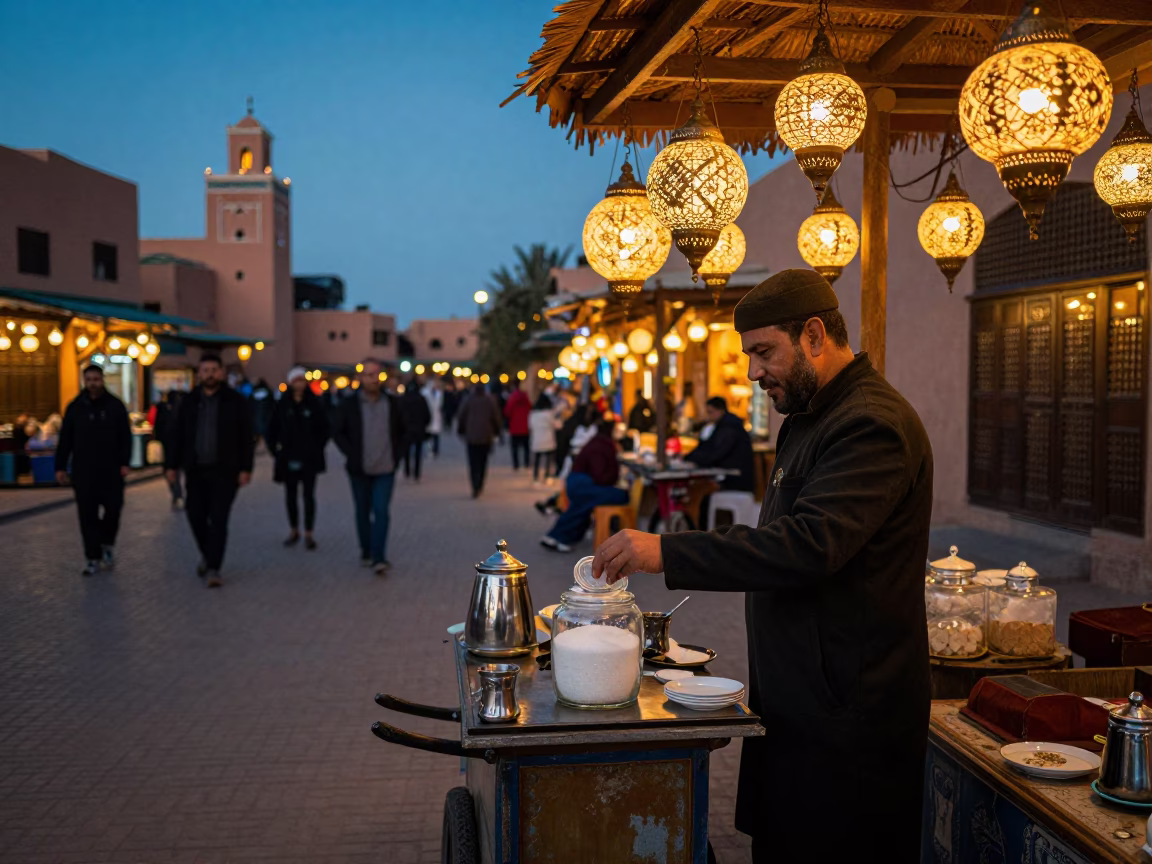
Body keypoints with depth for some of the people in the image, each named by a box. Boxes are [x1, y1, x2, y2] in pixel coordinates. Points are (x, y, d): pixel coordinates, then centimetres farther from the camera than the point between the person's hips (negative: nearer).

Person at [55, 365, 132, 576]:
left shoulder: (115, 405, 3)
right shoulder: (75, 407, 6)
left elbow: (126, 437, 3)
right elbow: (65, 440, 8)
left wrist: (124, 462, -5)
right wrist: (61, 467, 4)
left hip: (111, 471, -1)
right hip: (83, 472, 1)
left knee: (113, 508, -1)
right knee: (87, 515, 1)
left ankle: (106, 544, 26)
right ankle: (93, 558, 7)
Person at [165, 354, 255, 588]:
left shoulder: (236, 402, 0)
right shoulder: (189, 402, 9)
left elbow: (246, 438, -2)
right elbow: (176, 435, 10)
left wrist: (245, 468, -8)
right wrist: (171, 465, 4)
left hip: (224, 471, -3)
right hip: (195, 470, 3)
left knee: (218, 520, -7)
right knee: (195, 516, 7)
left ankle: (213, 568, -2)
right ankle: (207, 554, 33)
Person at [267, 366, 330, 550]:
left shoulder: (315, 404, -3)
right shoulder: (282, 405, 2)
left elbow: (324, 429, 3)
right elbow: (271, 431, 9)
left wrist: (317, 450, 0)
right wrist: (275, 451, 3)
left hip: (309, 459, -2)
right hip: (288, 459, 2)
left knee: (308, 495, -3)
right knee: (291, 496, 10)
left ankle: (308, 534, 2)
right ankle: (294, 531, 23)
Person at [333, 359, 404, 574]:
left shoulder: (391, 403, 3)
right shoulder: (349, 405, -3)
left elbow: (400, 432, 14)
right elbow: (338, 433, 2)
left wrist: (396, 454, 3)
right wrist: (352, 454, -7)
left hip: (385, 469, 0)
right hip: (360, 470, 0)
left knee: (381, 512, -10)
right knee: (363, 512, 11)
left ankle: (379, 557, -12)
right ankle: (366, 552, 26)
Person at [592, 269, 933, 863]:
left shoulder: (872, 424, -18)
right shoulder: (811, 418, 16)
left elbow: (809, 545, -31)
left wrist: (667, 552, -30)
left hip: (844, 717, -10)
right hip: (796, 701, 10)